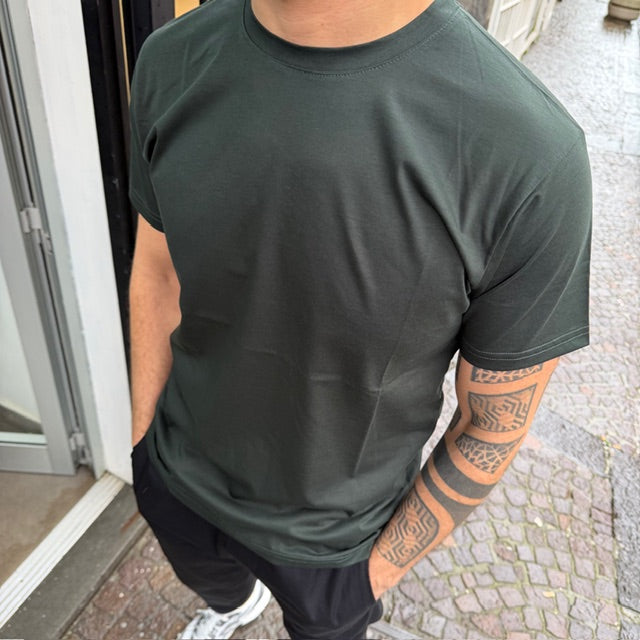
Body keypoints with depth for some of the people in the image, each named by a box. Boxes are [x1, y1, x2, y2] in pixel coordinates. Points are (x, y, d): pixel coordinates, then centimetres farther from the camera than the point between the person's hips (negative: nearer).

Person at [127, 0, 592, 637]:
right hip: (174, 478, 4)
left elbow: (494, 427, -18)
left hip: (329, 532, -3)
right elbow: (157, 270, -4)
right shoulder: (174, 61, -19)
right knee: (212, 583, 37)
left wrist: (382, 571, -6)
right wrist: (142, 439, 6)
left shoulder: (533, 161, -32)